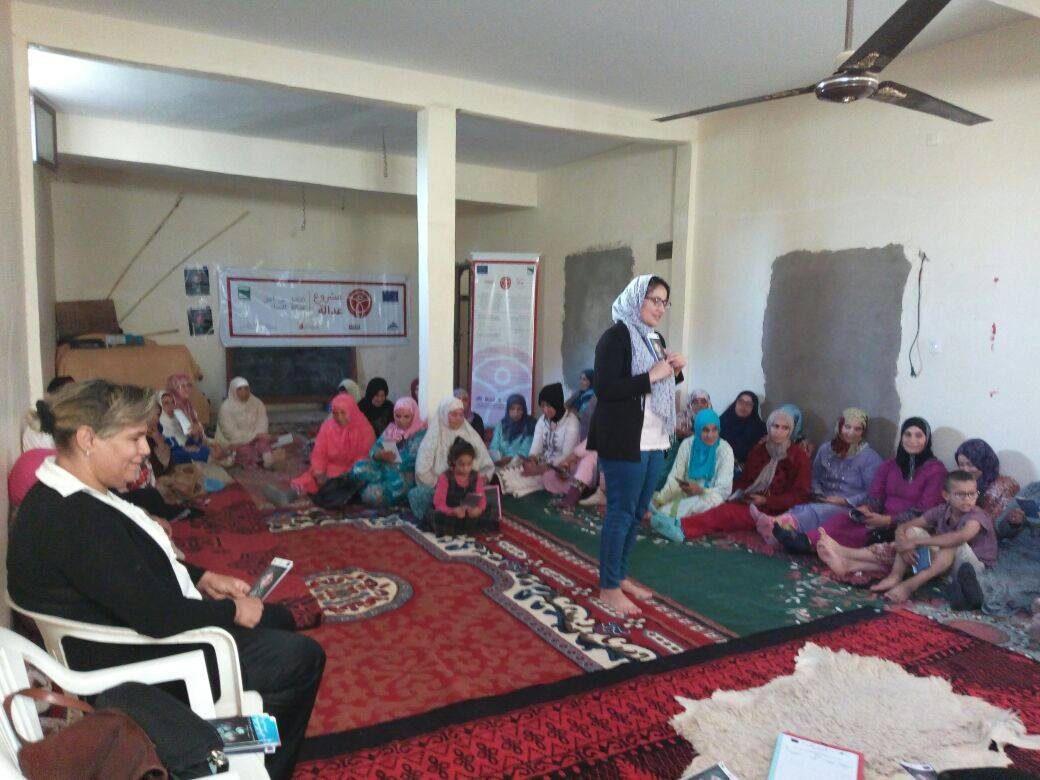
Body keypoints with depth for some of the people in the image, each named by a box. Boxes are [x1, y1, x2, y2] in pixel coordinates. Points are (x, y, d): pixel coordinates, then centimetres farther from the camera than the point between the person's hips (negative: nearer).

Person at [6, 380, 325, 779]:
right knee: (302, 656, -5)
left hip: (138, 628, 10)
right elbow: (159, 616, -31)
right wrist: (233, 610, -16)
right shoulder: (76, 520, -32)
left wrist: (203, 579, 4)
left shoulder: (63, 498, 2)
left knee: (279, 619, 19)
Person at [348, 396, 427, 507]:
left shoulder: (420, 434, -3)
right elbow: (374, 449, 3)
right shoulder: (391, 429, 12)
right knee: (358, 468, -26)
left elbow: (414, 460, -14)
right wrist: (380, 455, -20)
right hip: (383, 468, 5)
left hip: (404, 474, -4)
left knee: (373, 495, -28)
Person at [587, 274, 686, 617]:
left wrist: (674, 372, 3)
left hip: (654, 441, 9)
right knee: (621, 512, -2)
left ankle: (621, 576, 26)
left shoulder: (655, 339, 15)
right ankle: (608, 587, 10)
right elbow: (604, 388, -20)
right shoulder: (616, 336, -11)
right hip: (624, 441, -8)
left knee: (637, 512, 14)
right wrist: (651, 376, -20)